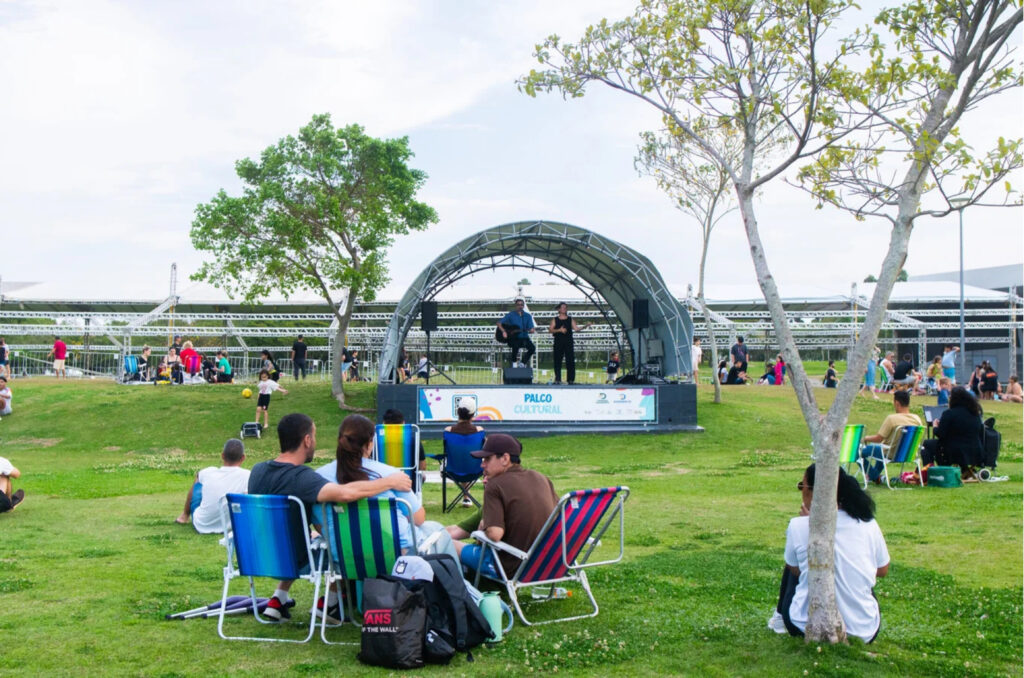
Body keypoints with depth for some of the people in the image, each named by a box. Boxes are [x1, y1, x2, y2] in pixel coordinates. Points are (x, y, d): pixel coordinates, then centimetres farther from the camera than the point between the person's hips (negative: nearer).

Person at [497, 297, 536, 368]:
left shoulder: (527, 316, 10)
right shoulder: (511, 315, 2)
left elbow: (531, 329, 6)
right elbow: (499, 323, -1)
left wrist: (532, 330, -19)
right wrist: (503, 331, -17)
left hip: (524, 337, 3)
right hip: (513, 338, -3)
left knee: (532, 348, -25)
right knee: (516, 346, -36)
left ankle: (523, 363, -7)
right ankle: (514, 363, -8)